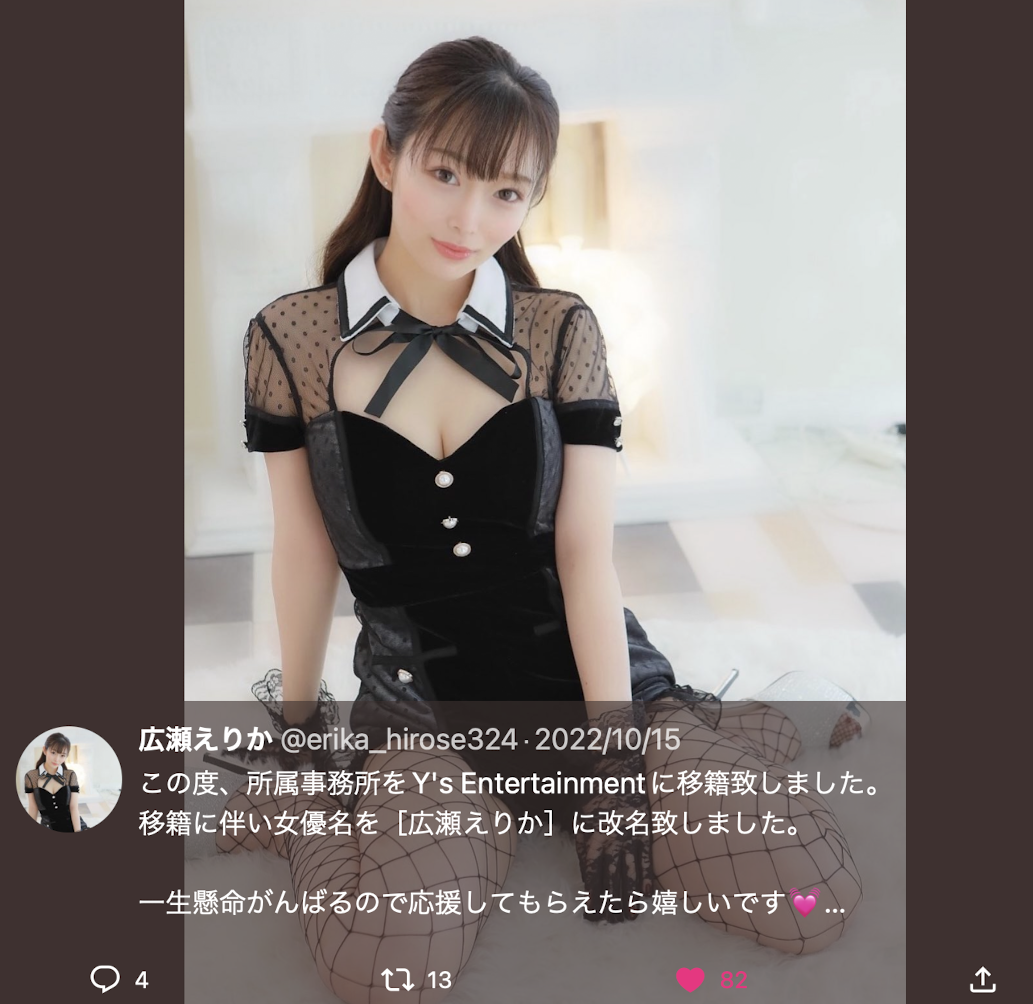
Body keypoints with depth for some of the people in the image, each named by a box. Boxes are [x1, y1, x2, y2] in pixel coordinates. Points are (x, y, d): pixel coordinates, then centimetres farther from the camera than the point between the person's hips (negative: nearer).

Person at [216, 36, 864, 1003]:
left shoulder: (561, 329, -3)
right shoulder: (290, 339, -5)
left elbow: (586, 549, -7)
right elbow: (305, 550, 4)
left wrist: (616, 755, -12)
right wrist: (295, 722, 14)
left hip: (588, 665, 2)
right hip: (419, 696, -1)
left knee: (814, 901, -14)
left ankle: (732, 733, 16)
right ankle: (307, 811, 2)